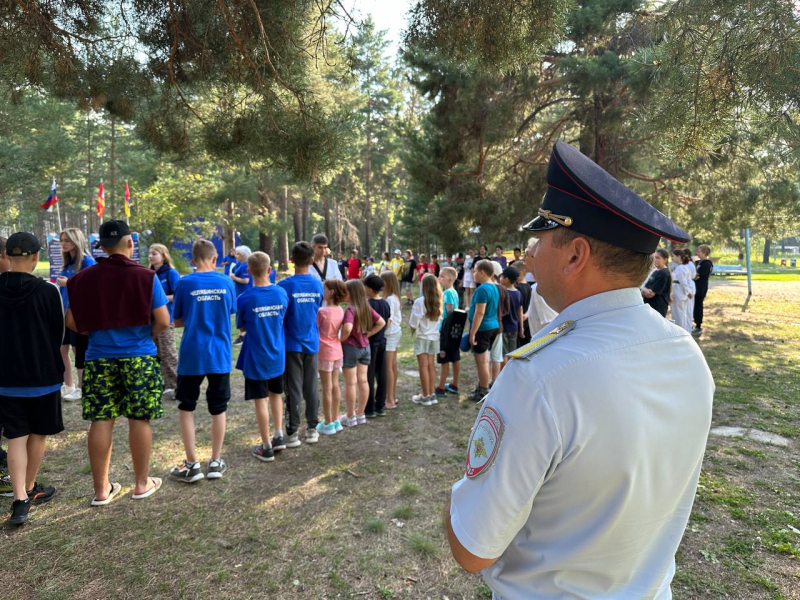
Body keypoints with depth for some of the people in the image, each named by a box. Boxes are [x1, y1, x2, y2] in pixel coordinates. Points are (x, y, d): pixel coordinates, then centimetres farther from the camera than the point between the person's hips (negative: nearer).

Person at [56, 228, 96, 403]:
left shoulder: (87, 262, -12)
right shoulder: (67, 262, 11)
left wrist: (69, 283, -22)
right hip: (65, 312, 8)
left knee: (79, 351, 2)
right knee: (61, 349, 10)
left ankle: (81, 388, 14)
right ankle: (68, 386, 23)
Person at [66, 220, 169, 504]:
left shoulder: (84, 279, 1)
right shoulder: (145, 276, -8)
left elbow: (71, 321, 4)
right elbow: (163, 321, -11)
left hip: (99, 357, 3)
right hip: (139, 357, -2)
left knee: (101, 421, 8)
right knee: (139, 419, 7)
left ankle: (101, 489, 18)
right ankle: (142, 484, 19)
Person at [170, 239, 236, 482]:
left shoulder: (185, 283, -7)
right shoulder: (226, 282, 0)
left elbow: (177, 321, 2)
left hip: (192, 355, -2)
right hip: (220, 354, 2)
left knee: (186, 408, 12)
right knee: (219, 408, 12)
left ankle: (192, 464, 14)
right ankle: (216, 462, 20)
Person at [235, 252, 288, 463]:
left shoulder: (244, 299, -16)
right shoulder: (281, 293, -6)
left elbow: (241, 328, -2)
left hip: (256, 357, -3)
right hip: (277, 355, 4)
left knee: (261, 401, 6)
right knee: (276, 394, 21)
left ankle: (267, 447, 15)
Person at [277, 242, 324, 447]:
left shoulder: (285, 285, -14)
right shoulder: (318, 285, -1)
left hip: (292, 344, -3)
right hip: (312, 343, 4)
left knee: (293, 389, 3)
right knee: (311, 388, 12)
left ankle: (292, 433, 10)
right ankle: (312, 429, 20)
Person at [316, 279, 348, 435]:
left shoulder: (322, 312, -20)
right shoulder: (340, 310, 1)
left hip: (325, 353, -7)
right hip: (337, 351, 7)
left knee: (326, 389, 3)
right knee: (335, 386, 14)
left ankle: (328, 424, 12)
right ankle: (335, 421, 24)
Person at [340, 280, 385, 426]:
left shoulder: (350, 309, -19)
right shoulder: (367, 307, 2)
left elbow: (348, 328, -34)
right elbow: (381, 322, 7)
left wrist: (342, 338, -16)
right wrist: (368, 334, 6)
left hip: (350, 347, -7)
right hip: (365, 347, 7)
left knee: (350, 383, 4)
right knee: (363, 381, 13)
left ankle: (350, 417, 14)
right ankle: (360, 414, 24)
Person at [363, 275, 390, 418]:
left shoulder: (368, 304, -16)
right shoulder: (386, 304, 5)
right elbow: (387, 324, 11)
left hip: (371, 343, -7)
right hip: (382, 342, 7)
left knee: (369, 376, 1)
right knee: (381, 374, 10)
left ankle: (369, 409, 7)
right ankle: (380, 406, 18)